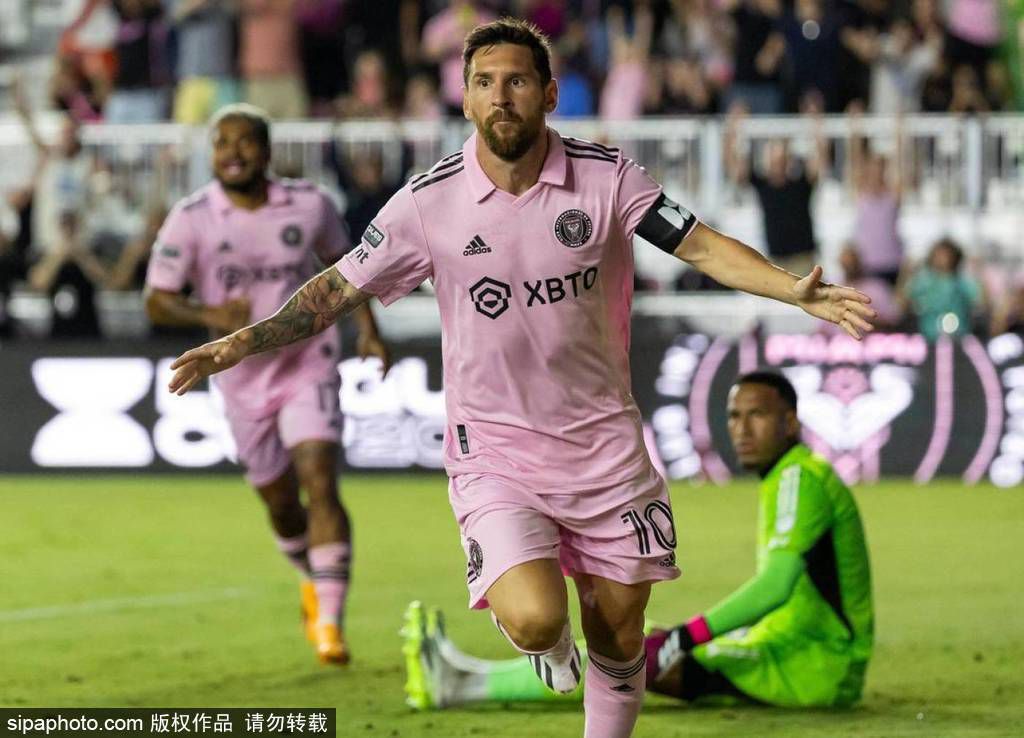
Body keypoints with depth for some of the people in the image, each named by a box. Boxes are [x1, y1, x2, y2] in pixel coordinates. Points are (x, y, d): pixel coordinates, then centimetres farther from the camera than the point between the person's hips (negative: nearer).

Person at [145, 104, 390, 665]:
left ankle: (329, 620, -20)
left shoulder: (309, 205, -6)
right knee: (281, 504, 13)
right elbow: (156, 301, -11)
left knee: (320, 486, -19)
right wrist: (209, 314, -30)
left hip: (308, 369, -1)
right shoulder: (191, 219, -11)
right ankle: (313, 581, 45)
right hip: (243, 382, 1)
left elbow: (342, 260, 13)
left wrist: (368, 328, 4)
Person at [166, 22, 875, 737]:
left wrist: (794, 289, -19)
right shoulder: (430, 200, -8)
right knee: (535, 621, -22)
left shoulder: (606, 177, -6)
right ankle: (549, 642, 17)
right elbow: (341, 289, 1)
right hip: (495, 448, -2)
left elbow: (703, 245, -4)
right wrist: (241, 343, -8)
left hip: (604, 439, 2)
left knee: (620, 634, 7)